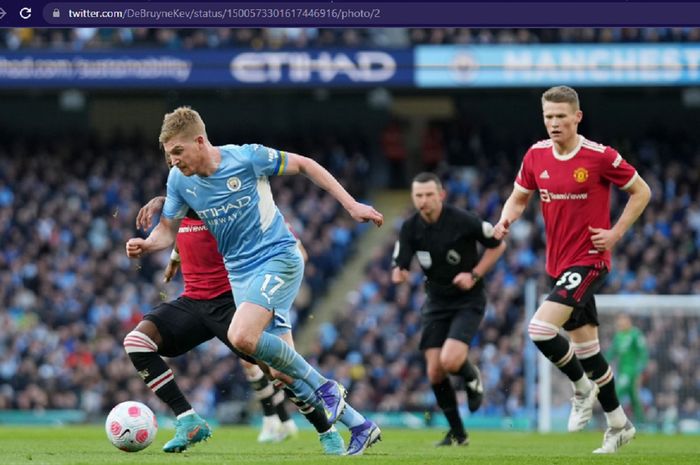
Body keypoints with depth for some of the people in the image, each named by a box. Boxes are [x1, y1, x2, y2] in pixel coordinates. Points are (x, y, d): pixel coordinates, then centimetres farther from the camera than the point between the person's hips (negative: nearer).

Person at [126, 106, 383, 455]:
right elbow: (167, 230, 9)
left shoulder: (247, 158, -15)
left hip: (278, 258, -6)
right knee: (281, 370, 2)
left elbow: (304, 165, -3)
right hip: (240, 273, 6)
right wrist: (145, 245, -15)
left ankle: (324, 387, -11)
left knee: (241, 337, -29)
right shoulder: (179, 180, -2)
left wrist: (351, 205, -5)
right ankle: (360, 427, 16)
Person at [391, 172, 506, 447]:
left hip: (468, 300, -4)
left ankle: (472, 377, 14)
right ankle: (457, 433, 16)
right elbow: (399, 266, -4)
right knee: (435, 372, -2)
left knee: (450, 361, -24)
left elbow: (498, 245, -3)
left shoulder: (463, 221, -16)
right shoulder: (411, 228, -5)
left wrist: (474, 275, -13)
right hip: (436, 302, 4)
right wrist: (398, 274, -29)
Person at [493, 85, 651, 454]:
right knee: (585, 344, 12)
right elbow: (519, 197, 14)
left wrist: (616, 233, -10)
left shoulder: (600, 157, -13)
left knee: (540, 329, -22)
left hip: (588, 261, -6)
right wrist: (506, 220, -7)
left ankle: (582, 386, 3)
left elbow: (641, 191, -2)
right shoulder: (536, 156, 2)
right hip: (558, 264, 6)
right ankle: (618, 424, 25)